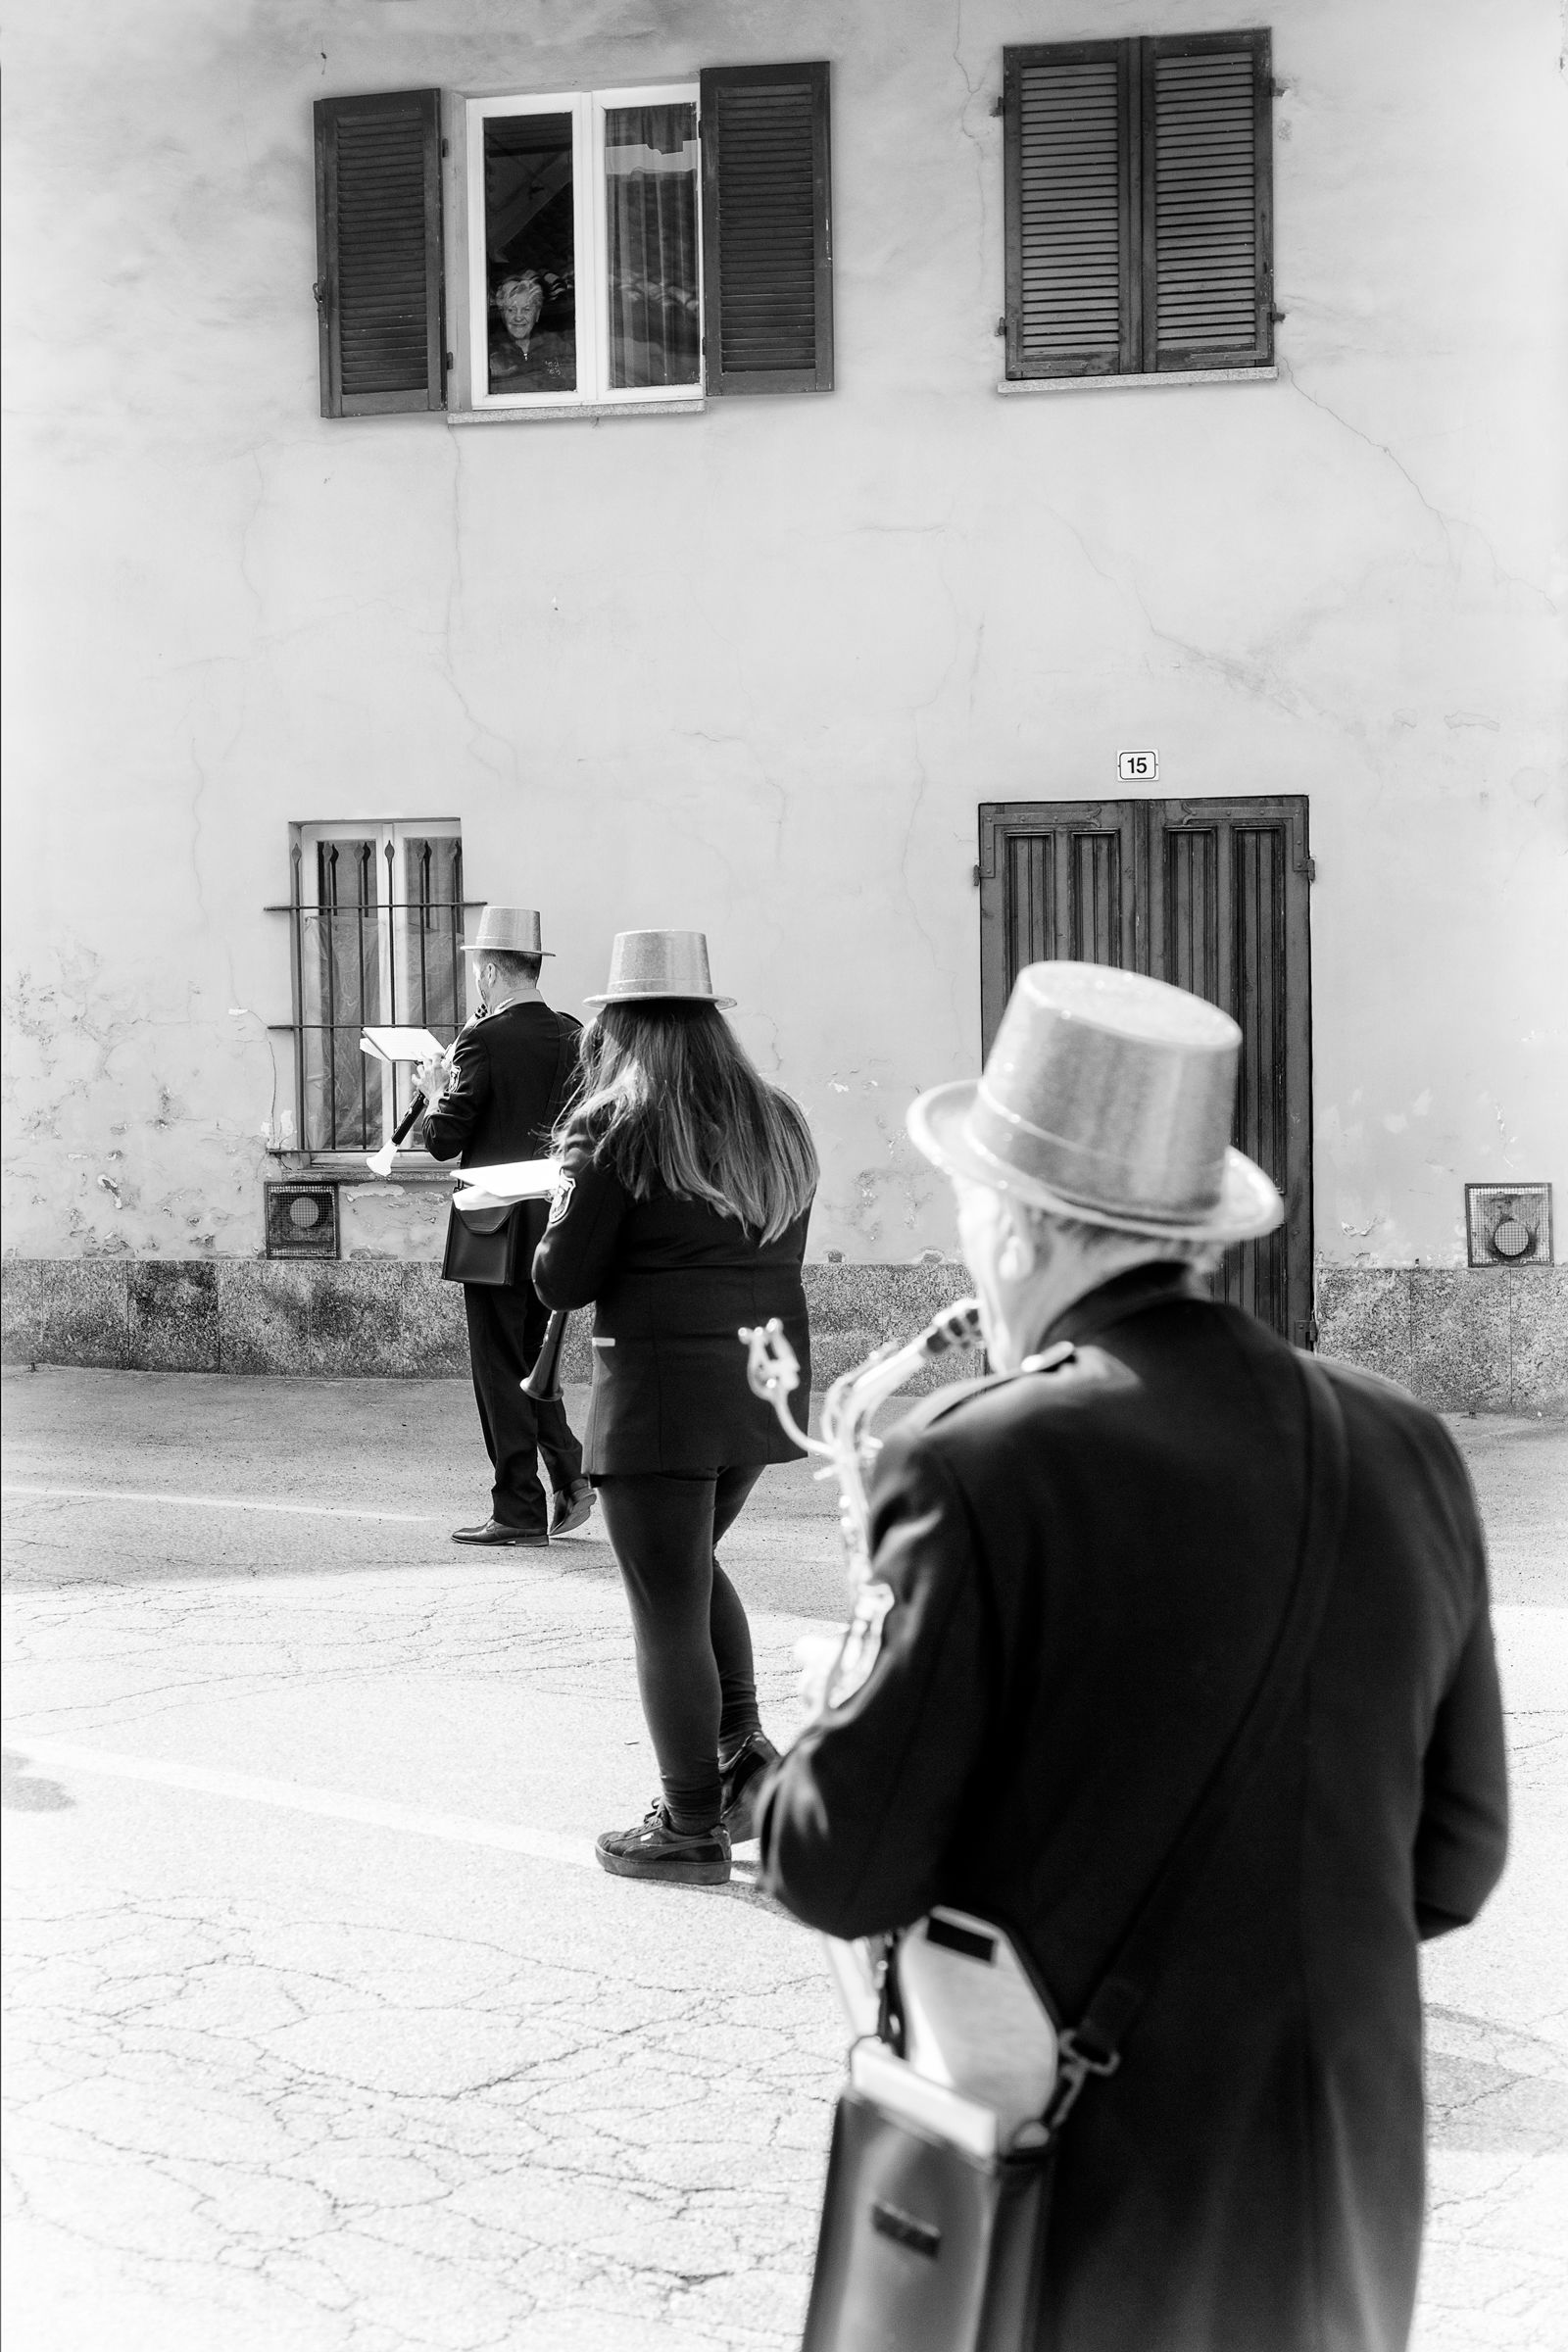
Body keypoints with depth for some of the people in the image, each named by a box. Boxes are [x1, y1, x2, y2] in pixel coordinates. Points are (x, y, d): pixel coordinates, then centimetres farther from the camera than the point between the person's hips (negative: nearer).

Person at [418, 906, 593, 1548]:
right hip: (556, 1222, 6)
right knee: (532, 1357, 20)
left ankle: (520, 1512, 4)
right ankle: (570, 1470, 7)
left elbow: (443, 1140, -16)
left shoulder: (484, 1041, -15)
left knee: (500, 1367, 2)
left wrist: (436, 1092, 5)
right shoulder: (573, 1036, 4)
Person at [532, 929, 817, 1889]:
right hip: (765, 1378, 7)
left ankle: (692, 1828, 9)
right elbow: (781, 1259, 14)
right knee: (695, 1568, 27)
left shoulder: (618, 1132, -10)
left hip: (661, 1386, -7)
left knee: (669, 1607, 3)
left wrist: (565, 1204, 9)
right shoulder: (777, 1124, 9)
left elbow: (563, 1282, -9)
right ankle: (745, 1752, 18)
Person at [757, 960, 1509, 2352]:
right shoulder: (1406, 1453, 0)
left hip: (1070, 2216, -5)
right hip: (1344, 2223, 5)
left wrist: (810, 1768, 6)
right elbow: (1452, 1860, 7)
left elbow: (840, 1873, -14)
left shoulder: (987, 1467, -17)